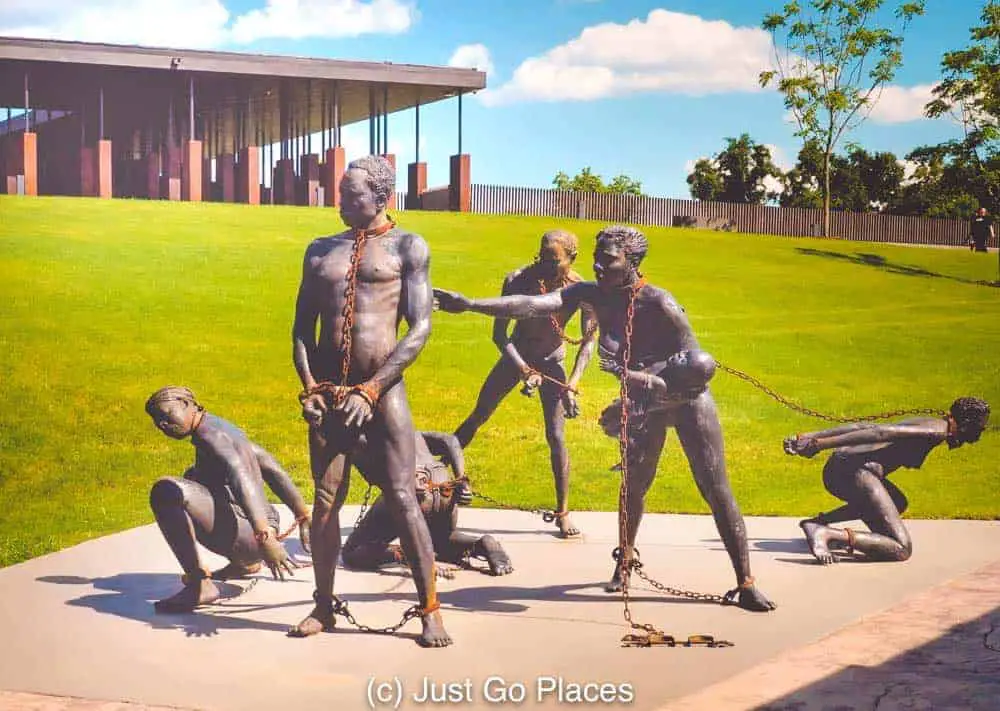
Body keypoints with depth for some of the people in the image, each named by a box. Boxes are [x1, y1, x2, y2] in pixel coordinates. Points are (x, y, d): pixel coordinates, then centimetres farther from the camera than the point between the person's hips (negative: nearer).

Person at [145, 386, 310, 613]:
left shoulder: (211, 434, -11)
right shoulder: (225, 428, 20)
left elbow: (241, 478, -28)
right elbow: (273, 470, 26)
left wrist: (263, 536, -42)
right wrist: (303, 516, 31)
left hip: (247, 534, -11)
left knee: (166, 491, -26)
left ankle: (199, 586, -25)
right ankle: (244, 563, 29)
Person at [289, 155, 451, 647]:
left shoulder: (407, 247, 2)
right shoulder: (320, 251, 15)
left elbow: (420, 328, -6)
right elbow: (302, 327, 14)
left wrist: (371, 390, -13)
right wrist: (308, 386, -2)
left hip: (383, 388, -4)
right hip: (328, 389, 4)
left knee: (402, 499, -7)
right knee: (325, 500, 5)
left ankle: (430, 610, -2)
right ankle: (323, 606, 17)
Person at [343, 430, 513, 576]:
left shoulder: (356, 439, 24)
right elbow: (450, 441, 20)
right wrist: (461, 480, 7)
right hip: (445, 491, 5)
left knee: (352, 553, 12)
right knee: (441, 540, 34)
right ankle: (482, 545, 3)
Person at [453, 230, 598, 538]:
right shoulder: (518, 280, -24)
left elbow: (588, 342, -15)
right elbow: (499, 335, -19)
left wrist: (572, 385, -25)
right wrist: (524, 370, -29)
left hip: (551, 362, -1)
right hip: (515, 357, 1)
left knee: (556, 437, -7)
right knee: (477, 417, 9)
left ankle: (563, 513, 3)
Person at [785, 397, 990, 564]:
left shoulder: (924, 423, 27)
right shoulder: (939, 429, -4)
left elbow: (859, 427, 22)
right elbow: (882, 432, -17)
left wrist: (807, 437, 18)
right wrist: (822, 444, -22)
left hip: (836, 467, 10)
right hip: (855, 470, -10)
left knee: (899, 503, 37)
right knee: (902, 550, -8)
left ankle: (820, 521, 21)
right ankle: (824, 533, -23)